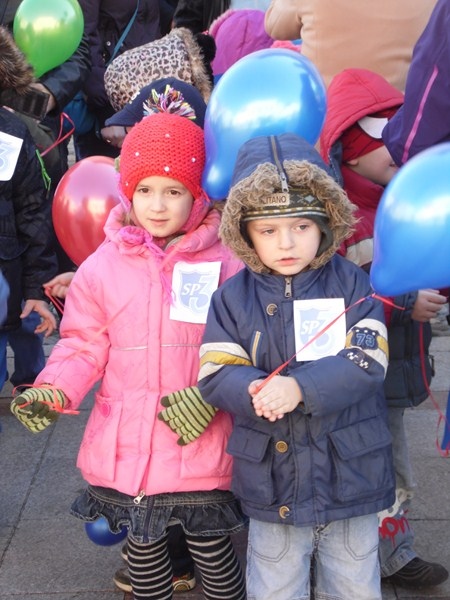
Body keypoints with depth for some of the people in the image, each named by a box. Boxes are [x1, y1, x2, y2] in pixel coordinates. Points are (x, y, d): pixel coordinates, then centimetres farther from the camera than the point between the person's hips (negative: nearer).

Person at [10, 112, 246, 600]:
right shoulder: (102, 267, -2)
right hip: (126, 452, 2)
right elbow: (83, 347, 4)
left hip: (202, 449, -2)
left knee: (213, 552, 11)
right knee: (144, 552, 20)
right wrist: (53, 390, -13)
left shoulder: (225, 263, -6)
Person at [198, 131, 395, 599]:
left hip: (351, 477, 0)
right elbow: (215, 375, -9)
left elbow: (368, 361, -16)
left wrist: (300, 388, -29)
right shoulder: (232, 297, -4)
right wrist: (256, 391, -30)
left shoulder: (350, 283, -7)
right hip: (272, 485, 1)